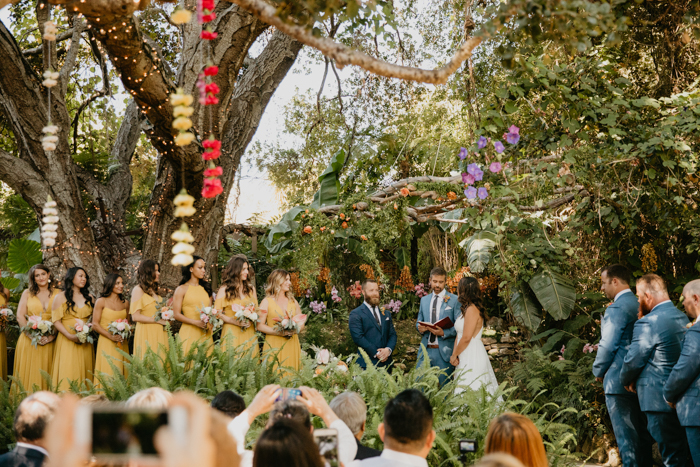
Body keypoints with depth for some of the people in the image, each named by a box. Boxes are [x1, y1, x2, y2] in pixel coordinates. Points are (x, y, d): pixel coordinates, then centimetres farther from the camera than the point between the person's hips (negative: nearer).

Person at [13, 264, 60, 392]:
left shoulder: (57, 294, 7)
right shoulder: (27, 293, 9)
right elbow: (20, 317, 1)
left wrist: (52, 335, -13)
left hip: (49, 342, 0)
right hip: (30, 340, 0)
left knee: (46, 373, 0)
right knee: (29, 372, -1)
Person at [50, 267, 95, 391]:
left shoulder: (89, 297, 14)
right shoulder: (61, 297, 3)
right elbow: (56, 320, -3)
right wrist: (70, 336, -14)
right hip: (67, 341, -3)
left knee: (84, 371, 0)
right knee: (68, 372, -8)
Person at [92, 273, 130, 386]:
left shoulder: (125, 303, 12)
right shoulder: (101, 302, 0)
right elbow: (95, 324, -4)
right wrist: (111, 336, -13)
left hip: (122, 344, 4)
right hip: (106, 343, -4)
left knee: (121, 372, 1)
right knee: (108, 374, -7)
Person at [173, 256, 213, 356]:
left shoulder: (206, 289, 15)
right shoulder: (182, 289, 3)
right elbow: (176, 314, -3)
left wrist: (209, 324, -3)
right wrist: (196, 322, -14)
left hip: (205, 334, 4)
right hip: (189, 332, -4)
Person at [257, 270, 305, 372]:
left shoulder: (293, 301, 16)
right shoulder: (267, 302, 2)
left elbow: (301, 323, 16)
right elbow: (260, 326, -4)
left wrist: (295, 330, -6)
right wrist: (279, 332, -16)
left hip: (292, 344, 4)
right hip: (274, 346, -4)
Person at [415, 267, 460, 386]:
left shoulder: (454, 300, -1)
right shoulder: (424, 300, 15)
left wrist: (444, 333, -21)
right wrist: (420, 328, -3)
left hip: (445, 352, -4)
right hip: (425, 350, 4)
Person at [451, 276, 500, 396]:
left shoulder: (472, 310, -15)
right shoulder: (466, 309, 15)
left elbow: (466, 338, -19)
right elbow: (459, 335, 13)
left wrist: (454, 355, -7)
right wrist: (455, 354, 0)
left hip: (473, 356, -9)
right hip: (467, 357, 9)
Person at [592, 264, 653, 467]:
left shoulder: (616, 308, -16)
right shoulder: (640, 305, 10)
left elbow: (608, 345, -18)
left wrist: (598, 371, -2)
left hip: (619, 382, -9)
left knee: (626, 436, -3)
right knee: (642, 433, 14)